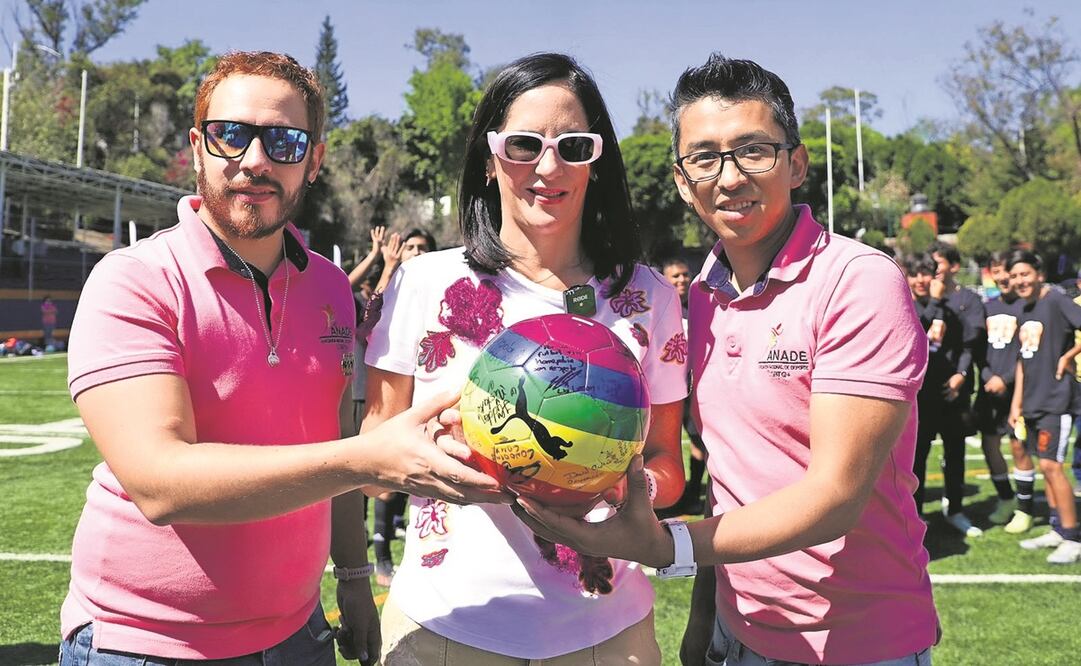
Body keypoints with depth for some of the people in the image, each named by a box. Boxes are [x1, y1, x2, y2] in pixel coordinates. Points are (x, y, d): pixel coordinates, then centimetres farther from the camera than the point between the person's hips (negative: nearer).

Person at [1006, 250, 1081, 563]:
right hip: (1033, 401, 8)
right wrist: (1016, 403, 15)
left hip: (1056, 398, -8)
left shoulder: (1056, 300, -11)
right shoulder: (1024, 311, 12)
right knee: (1046, 467, 12)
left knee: (1051, 465, -10)